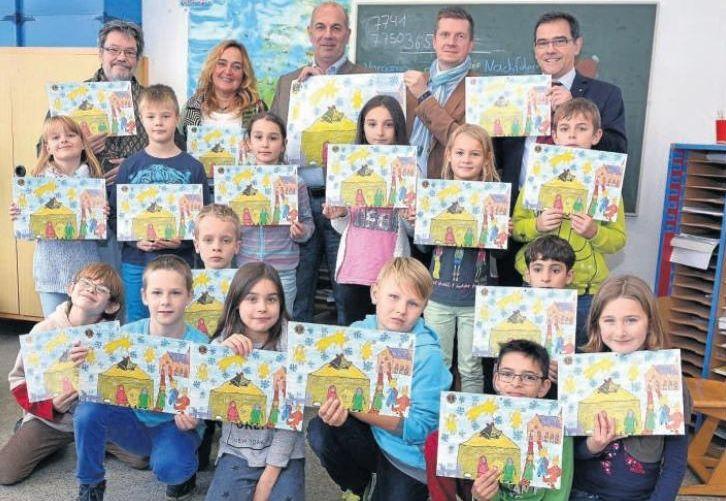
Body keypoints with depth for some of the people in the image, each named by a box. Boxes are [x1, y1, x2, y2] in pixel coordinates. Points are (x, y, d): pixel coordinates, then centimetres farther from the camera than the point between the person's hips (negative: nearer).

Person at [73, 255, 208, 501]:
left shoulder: (199, 344, -18)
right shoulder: (128, 334, -11)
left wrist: (191, 418, -33)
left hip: (174, 426, -3)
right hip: (133, 419, 3)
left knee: (169, 467, -32)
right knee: (88, 411, -24)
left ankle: (186, 466, 8)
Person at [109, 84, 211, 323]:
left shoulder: (192, 167, -1)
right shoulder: (130, 166, 3)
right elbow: (115, 213, 2)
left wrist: (182, 241, -16)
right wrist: (134, 239, -14)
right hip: (136, 262, 1)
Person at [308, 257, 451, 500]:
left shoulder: (427, 354, -23)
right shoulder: (358, 332, -10)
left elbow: (419, 428, -24)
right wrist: (333, 402, -32)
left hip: (408, 457, -3)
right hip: (369, 434, 3)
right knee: (319, 430, -20)